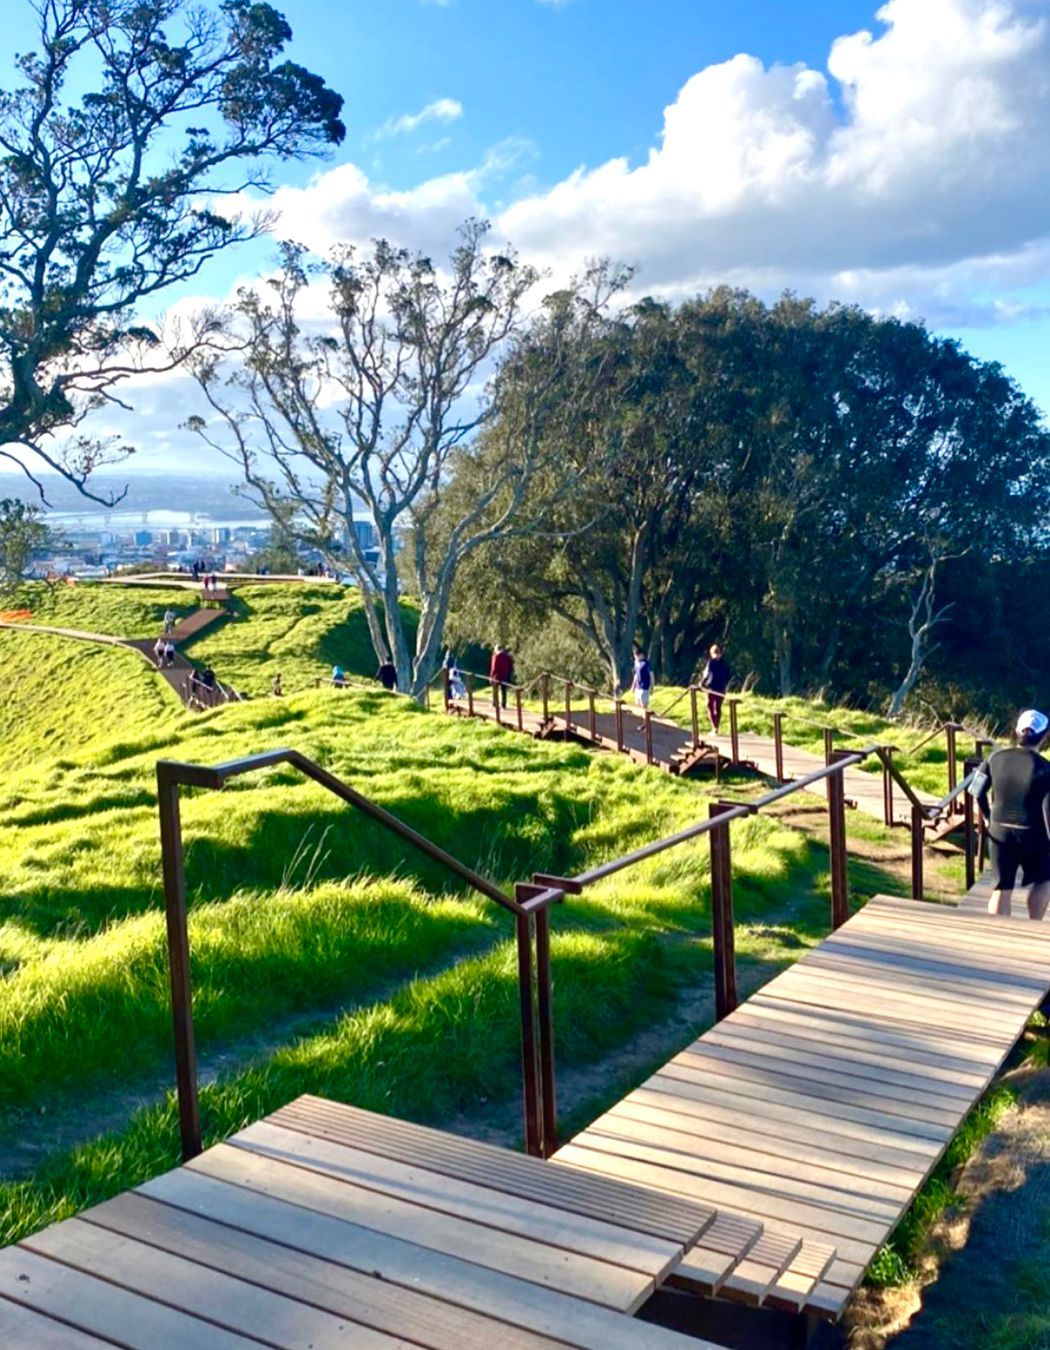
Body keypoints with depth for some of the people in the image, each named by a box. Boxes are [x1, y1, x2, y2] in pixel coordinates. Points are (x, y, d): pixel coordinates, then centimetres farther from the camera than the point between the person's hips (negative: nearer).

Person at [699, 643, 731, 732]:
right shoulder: (725, 663, 6)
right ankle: (716, 728, 19)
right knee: (718, 708, 14)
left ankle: (714, 727, -11)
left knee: (710, 707, 2)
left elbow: (707, 674, -13)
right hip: (722, 688, 5)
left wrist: (702, 683, 1)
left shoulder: (711, 661, -8)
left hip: (712, 687, -5)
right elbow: (729, 675, 10)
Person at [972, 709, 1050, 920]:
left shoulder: (996, 758, -4)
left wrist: (987, 817, 18)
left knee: (1003, 886, 11)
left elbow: (978, 792, 3)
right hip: (1032, 834, -3)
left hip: (999, 830, 3)